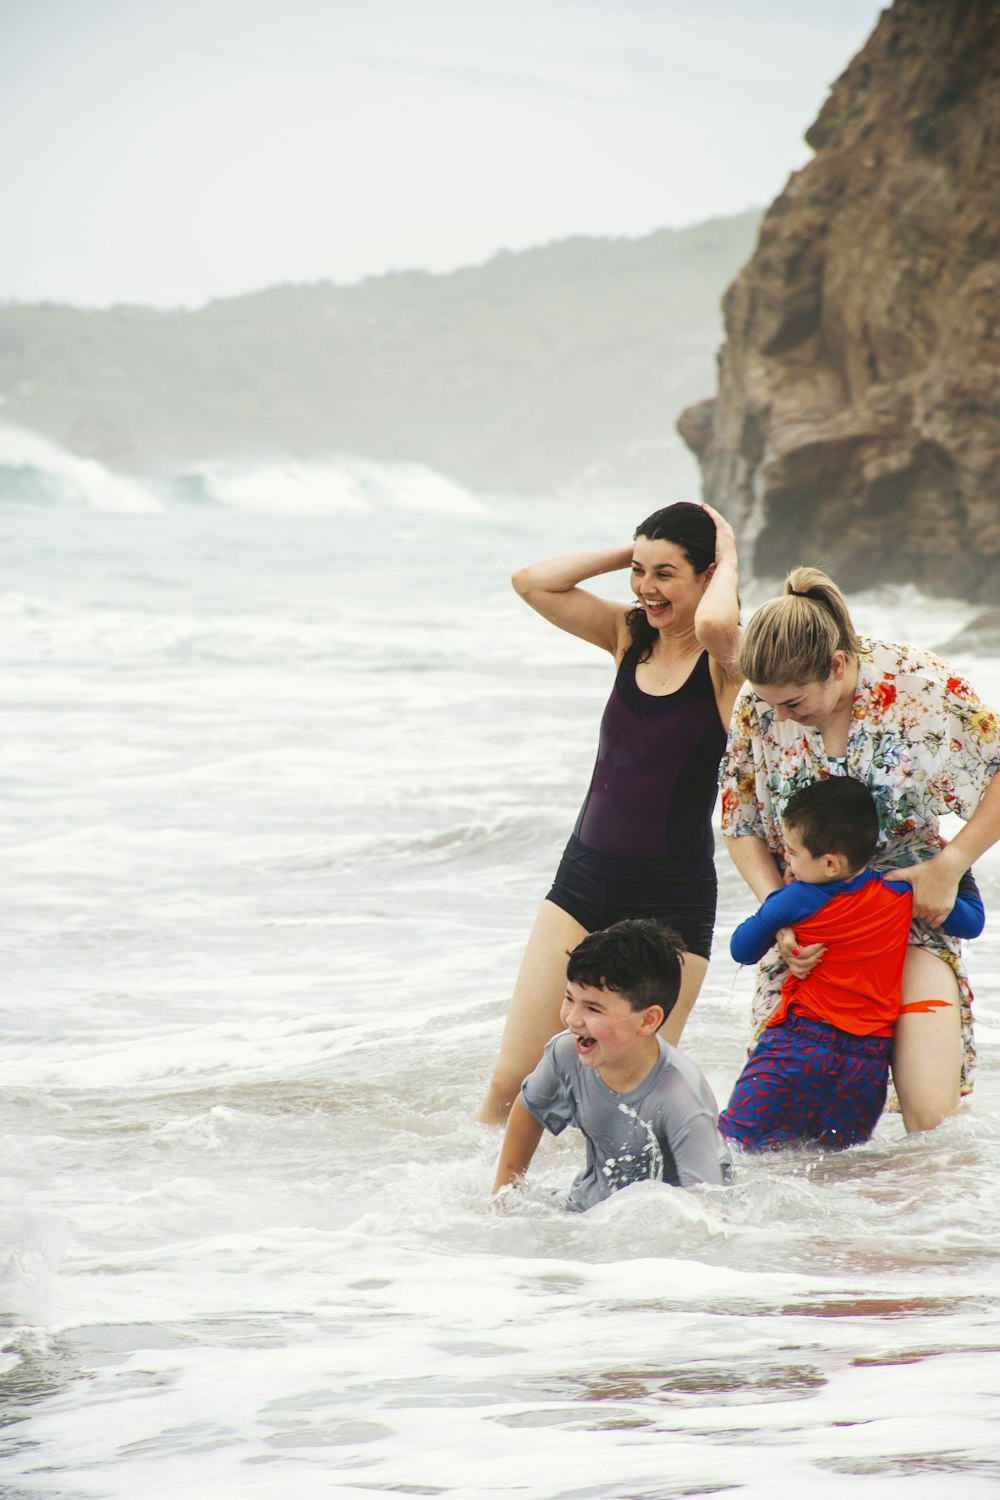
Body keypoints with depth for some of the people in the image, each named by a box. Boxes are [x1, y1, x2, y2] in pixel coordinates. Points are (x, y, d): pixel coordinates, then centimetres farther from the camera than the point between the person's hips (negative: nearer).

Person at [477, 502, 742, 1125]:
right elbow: (531, 583, 2)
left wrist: (729, 560, -14)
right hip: (586, 876, 5)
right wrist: (630, 553, 1)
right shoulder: (629, 635, 8)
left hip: (672, 898, -5)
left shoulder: (728, 660, -9)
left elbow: (713, 625, -34)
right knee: (510, 1081, 1)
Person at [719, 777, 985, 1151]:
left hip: (799, 1049, -4)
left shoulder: (794, 901, -9)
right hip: (868, 1058, 4)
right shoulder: (902, 894, -1)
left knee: (738, 1144, -6)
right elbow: (971, 922, 14)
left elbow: (741, 950, 8)